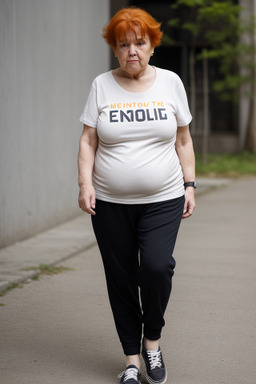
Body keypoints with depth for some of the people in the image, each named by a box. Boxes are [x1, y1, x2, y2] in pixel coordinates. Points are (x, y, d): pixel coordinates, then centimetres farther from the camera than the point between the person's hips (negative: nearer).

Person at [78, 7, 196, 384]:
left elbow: (183, 141, 10)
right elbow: (88, 141, 3)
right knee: (121, 279, 4)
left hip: (162, 201, -1)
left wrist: (189, 185, 5)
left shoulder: (170, 82, 5)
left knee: (156, 267, -18)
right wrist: (85, 184, -9)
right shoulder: (102, 85, 4)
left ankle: (152, 341, 7)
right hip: (111, 203, 1)